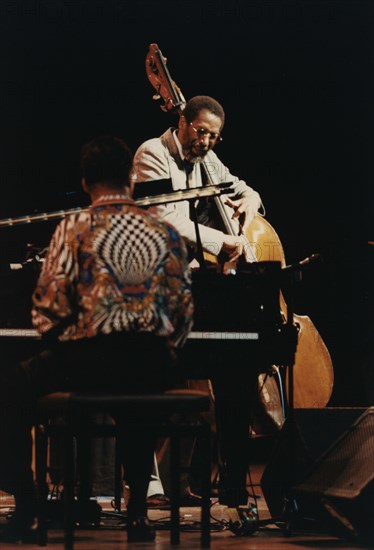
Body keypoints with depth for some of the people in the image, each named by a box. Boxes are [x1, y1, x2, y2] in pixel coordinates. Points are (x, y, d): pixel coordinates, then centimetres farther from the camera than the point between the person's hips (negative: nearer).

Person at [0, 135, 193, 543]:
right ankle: (137, 512, 31)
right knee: (136, 401, 39)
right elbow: (183, 311, 9)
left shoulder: (74, 229, -3)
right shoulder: (166, 233, 9)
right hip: (153, 367, 5)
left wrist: (53, 341, 14)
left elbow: (51, 307, -6)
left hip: (88, 357, -4)